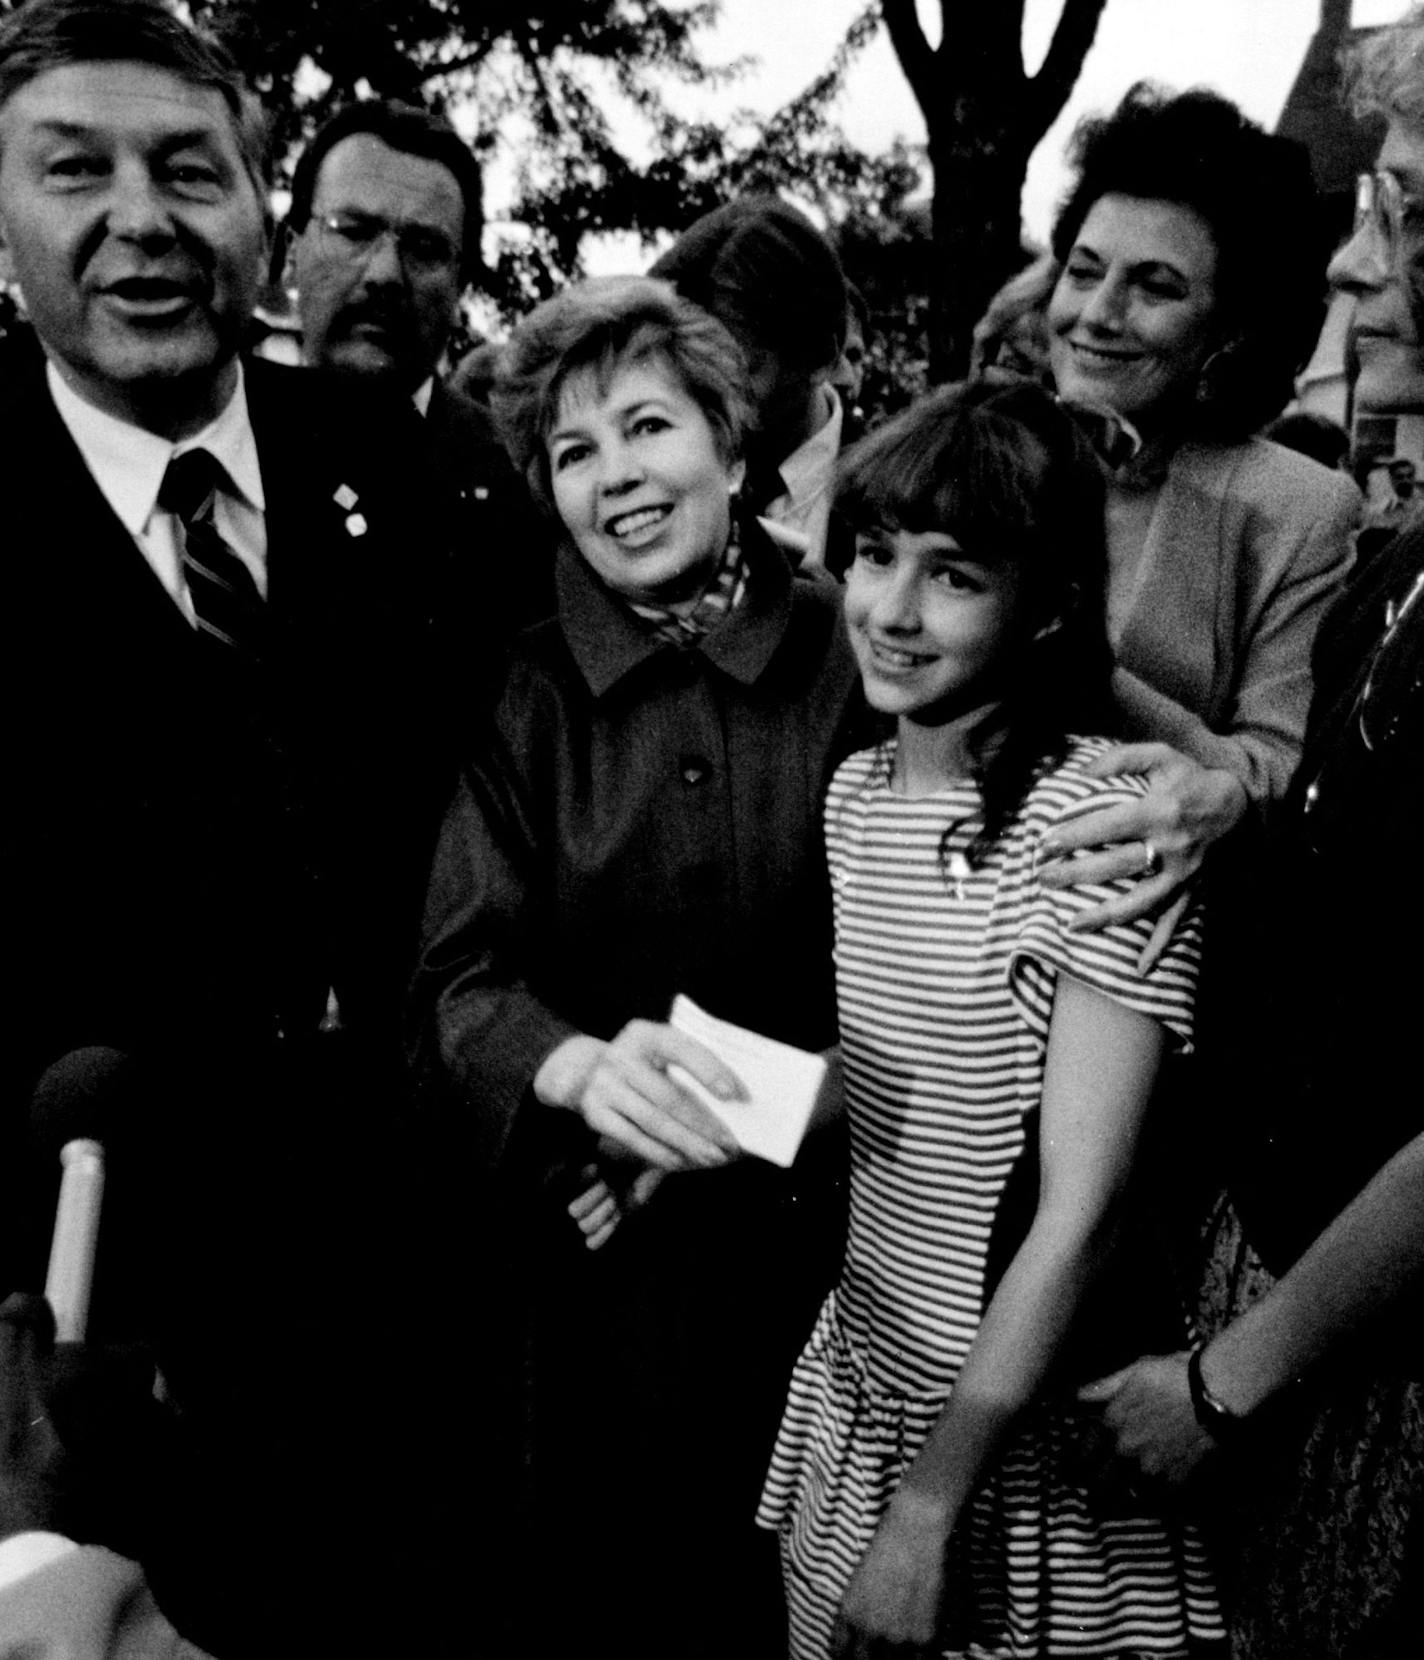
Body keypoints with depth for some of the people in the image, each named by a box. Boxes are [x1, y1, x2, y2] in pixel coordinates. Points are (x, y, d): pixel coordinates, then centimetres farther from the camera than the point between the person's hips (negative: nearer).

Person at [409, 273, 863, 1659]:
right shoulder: (516, 698, -6)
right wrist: (580, 1067, -31)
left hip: (823, 1232, 1)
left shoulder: (851, 653, -7)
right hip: (602, 1246, 0)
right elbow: (459, 981, -12)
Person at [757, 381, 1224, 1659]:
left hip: (1026, 1433, -6)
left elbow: (1080, 1216, -20)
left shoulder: (1096, 823, -21)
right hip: (860, 1377, 6)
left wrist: (932, 1503, -17)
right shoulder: (858, 791, 1)